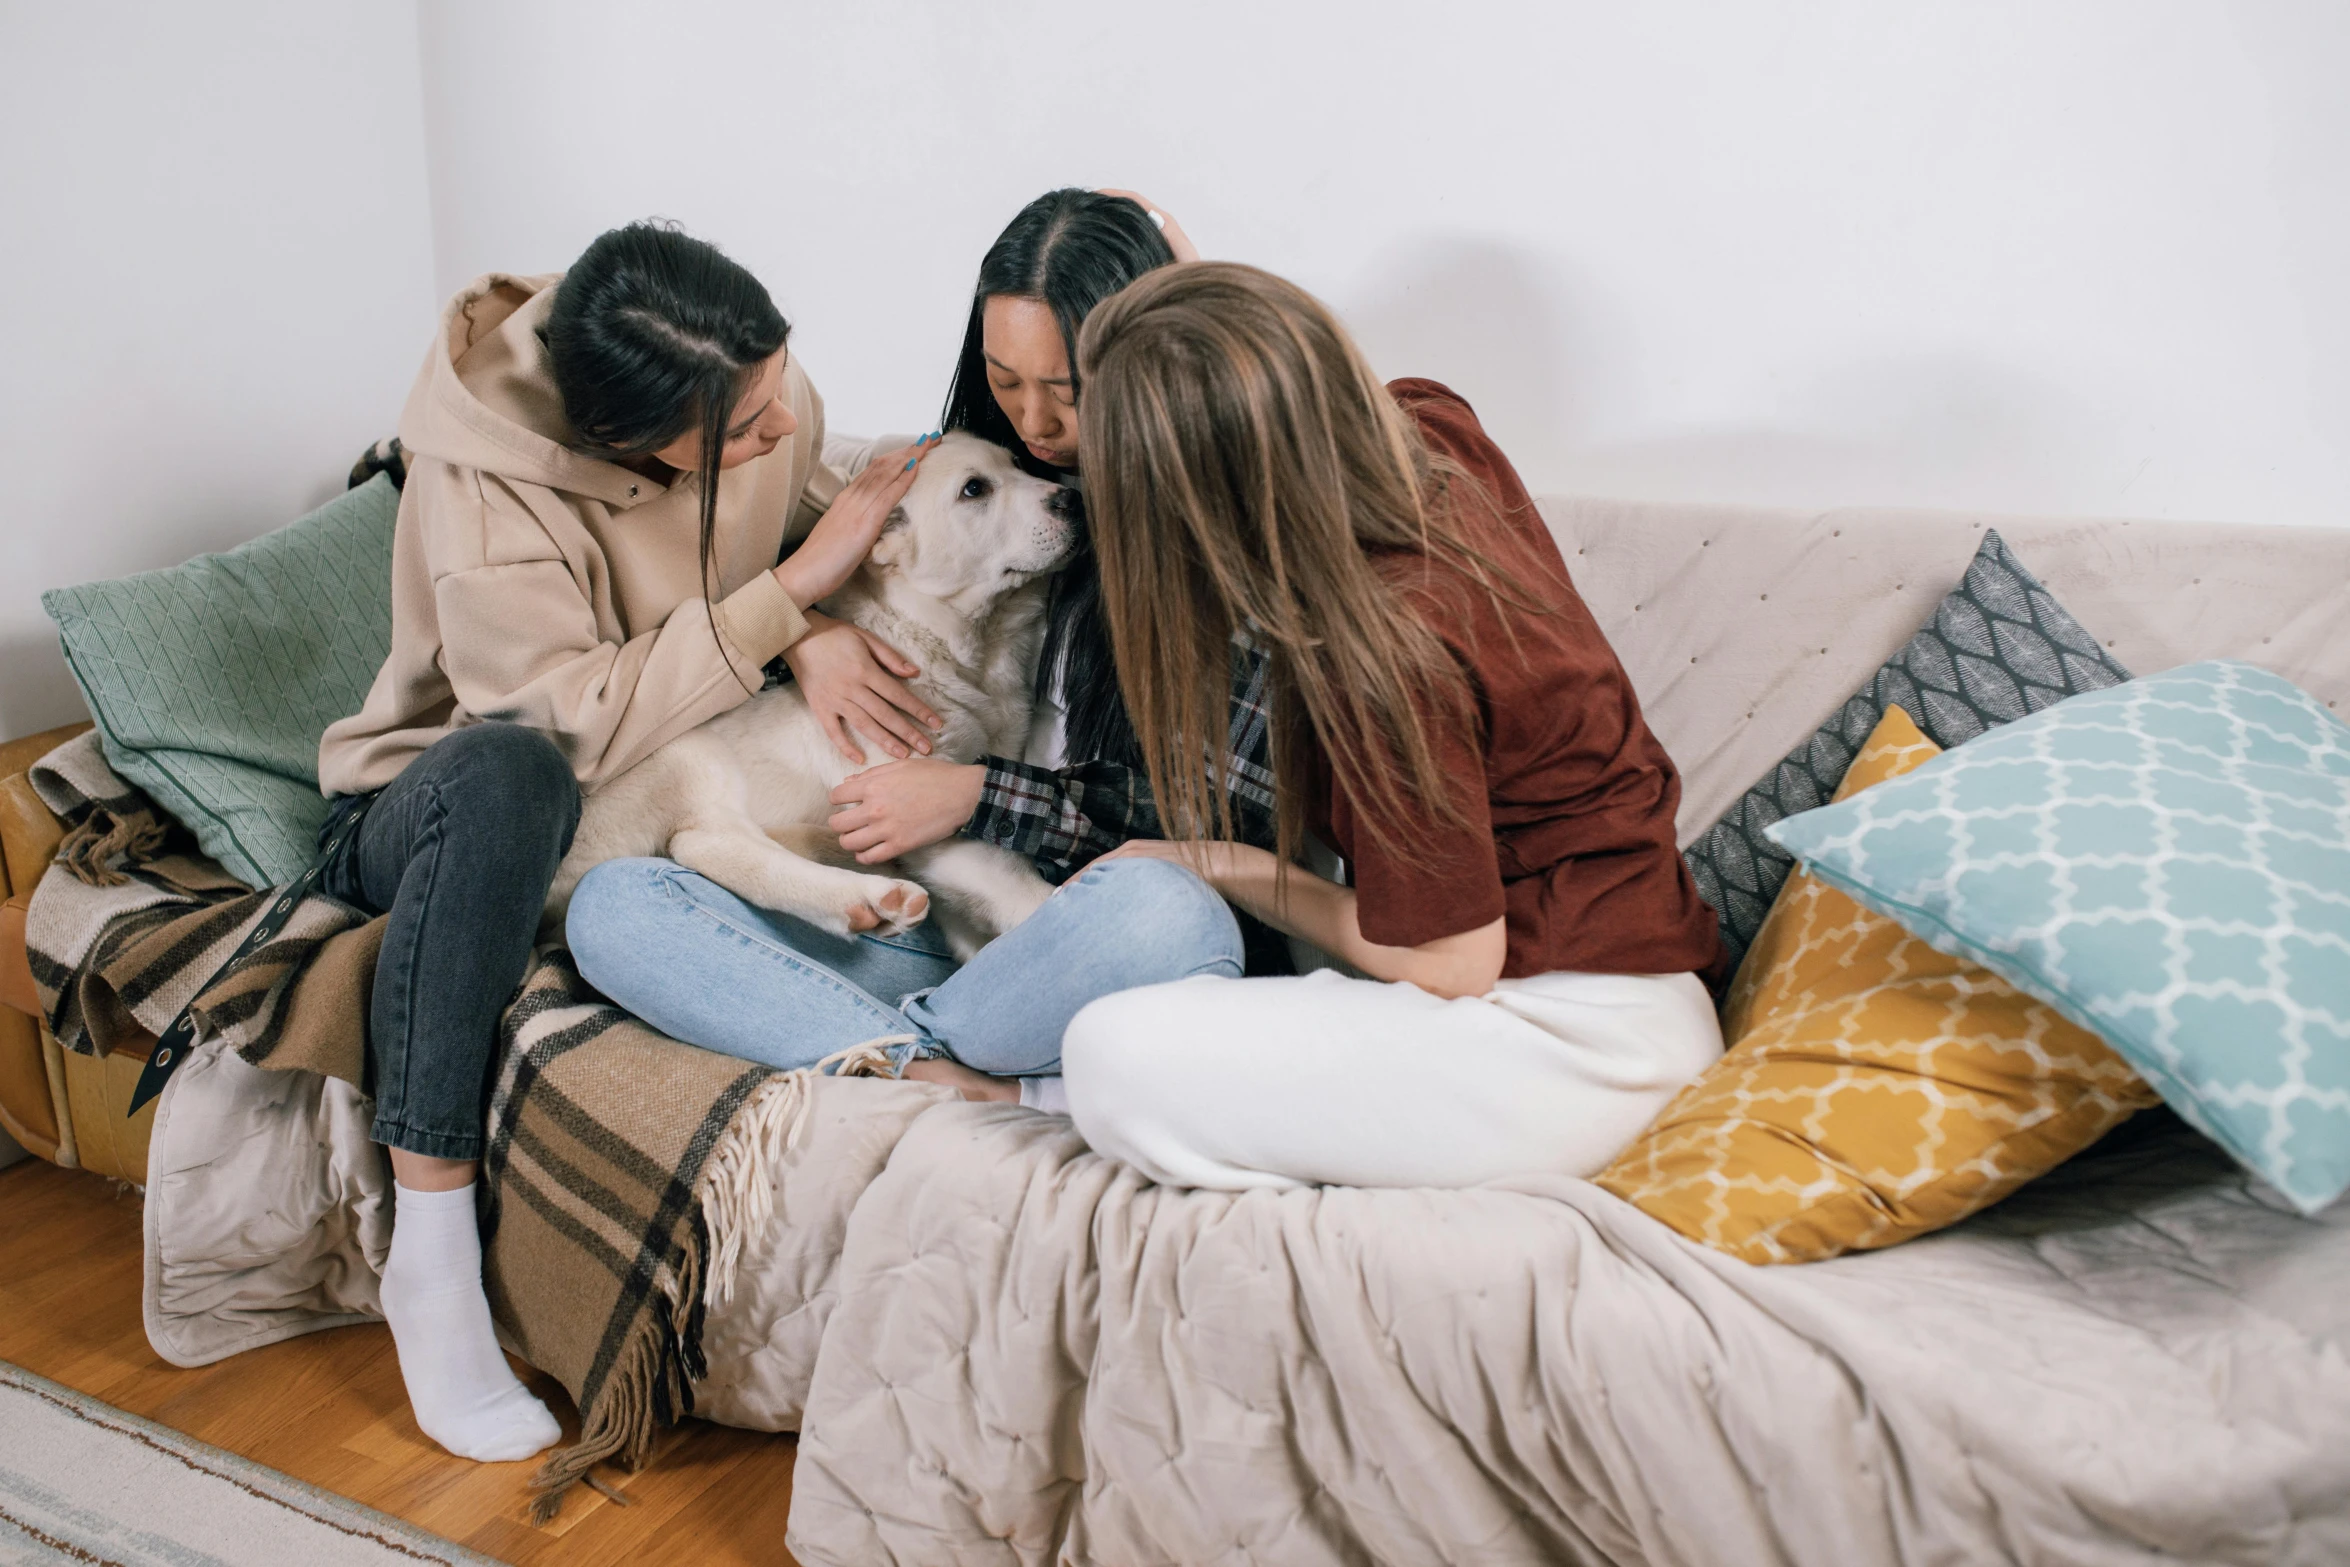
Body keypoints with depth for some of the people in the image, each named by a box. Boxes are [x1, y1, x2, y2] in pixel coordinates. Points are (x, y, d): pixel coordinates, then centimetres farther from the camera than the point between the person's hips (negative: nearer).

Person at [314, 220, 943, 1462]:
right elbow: (570, 721, -33)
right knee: (505, 772, -41)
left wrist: (813, 630, -21)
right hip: (434, 814, -4)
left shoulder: (760, 395, -14)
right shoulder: (482, 490, -28)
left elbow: (807, 513, 3)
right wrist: (790, 592, -33)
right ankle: (429, 1256, -32)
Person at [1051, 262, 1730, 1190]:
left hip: (1573, 1043, -9)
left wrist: (1225, 867, -7)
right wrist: (1181, 271, 25)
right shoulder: (1430, 432, -5)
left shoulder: (1389, 648, -28)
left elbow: (1450, 962, -18)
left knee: (1120, 1055, -28)